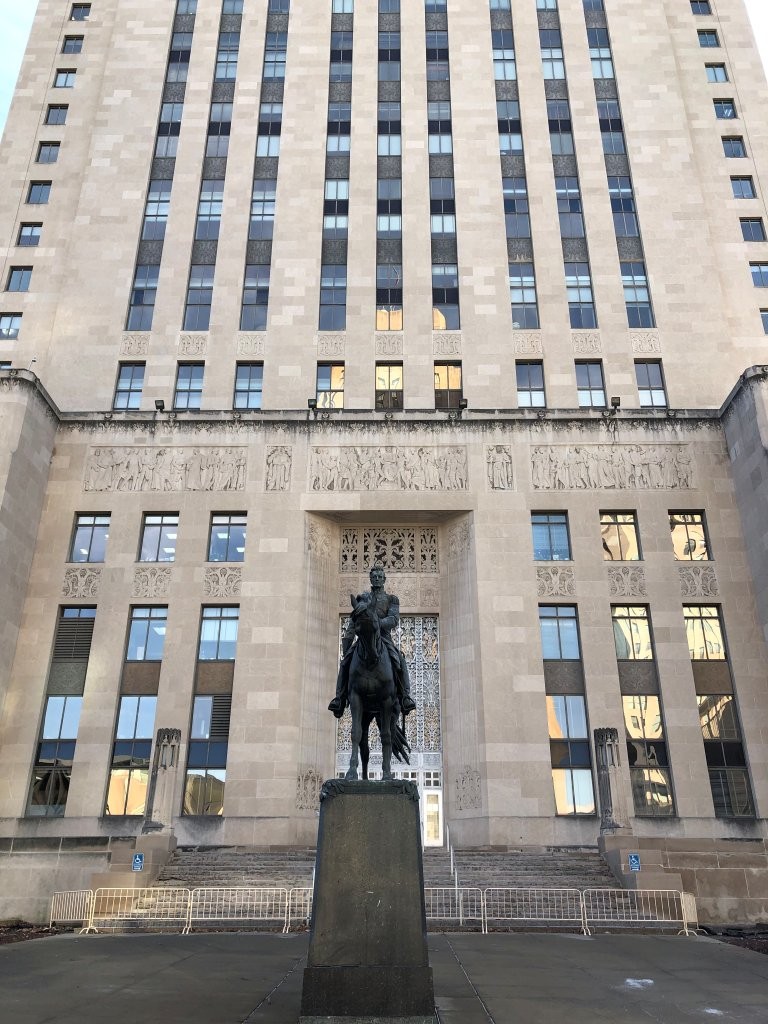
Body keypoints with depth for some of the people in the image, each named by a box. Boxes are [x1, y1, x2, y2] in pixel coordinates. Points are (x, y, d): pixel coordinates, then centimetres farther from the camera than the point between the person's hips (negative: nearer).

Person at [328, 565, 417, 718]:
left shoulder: (391, 599, 13)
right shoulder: (362, 598, 19)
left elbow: (394, 619, -4)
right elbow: (352, 624, 18)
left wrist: (378, 623, -24)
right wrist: (346, 643, 8)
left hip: (384, 637, -2)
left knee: (399, 662, -27)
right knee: (346, 660, -21)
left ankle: (405, 696, -18)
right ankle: (340, 697, -16)